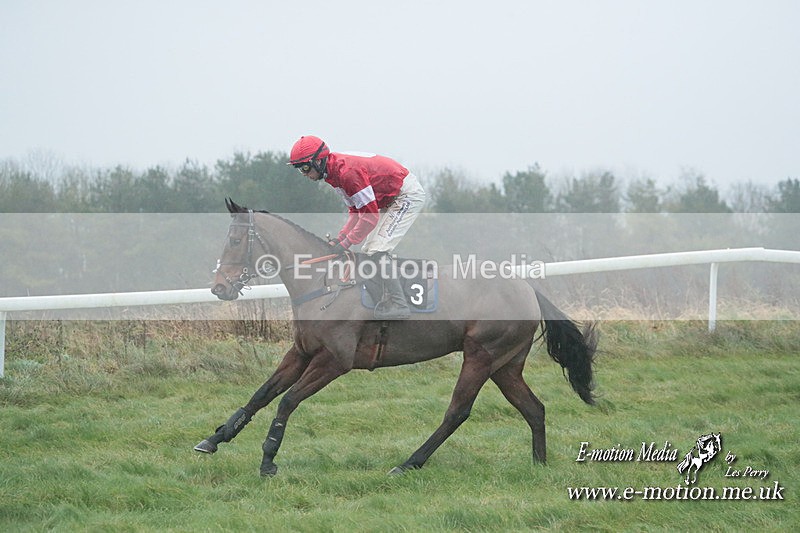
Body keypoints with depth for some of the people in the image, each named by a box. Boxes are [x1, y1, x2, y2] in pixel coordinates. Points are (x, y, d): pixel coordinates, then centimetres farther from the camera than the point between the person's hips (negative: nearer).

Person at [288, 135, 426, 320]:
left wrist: (346, 243, -21)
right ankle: (390, 299, 17)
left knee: (378, 249, -15)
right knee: (369, 249, 12)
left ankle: (398, 304, -12)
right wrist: (340, 237, -3)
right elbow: (356, 211, 10)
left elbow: (370, 215, -27)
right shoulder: (335, 173, 4)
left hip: (408, 195, -10)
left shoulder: (347, 172, -28)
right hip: (393, 199, 10)